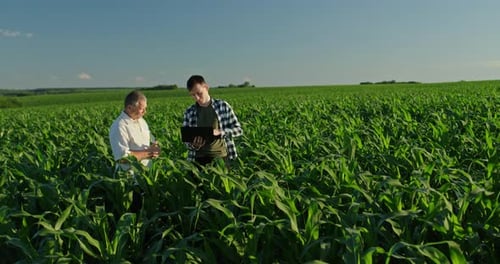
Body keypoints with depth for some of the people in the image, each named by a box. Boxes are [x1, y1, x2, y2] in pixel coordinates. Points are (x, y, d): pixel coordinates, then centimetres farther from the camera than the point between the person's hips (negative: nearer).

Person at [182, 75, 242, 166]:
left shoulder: (223, 105, 0)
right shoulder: (189, 112, 4)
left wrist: (219, 132, -15)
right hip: (199, 159, 1)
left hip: (221, 156, -1)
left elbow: (238, 129, 1)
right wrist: (193, 145, -15)